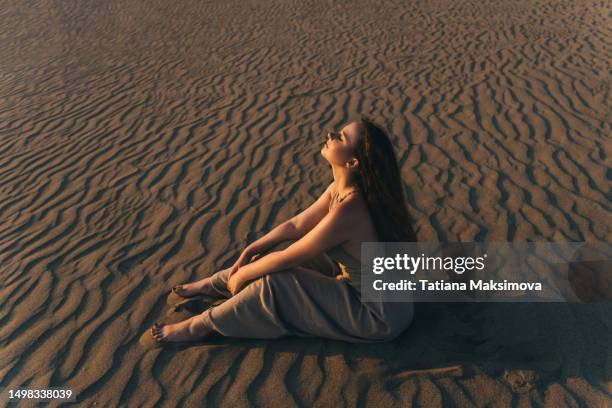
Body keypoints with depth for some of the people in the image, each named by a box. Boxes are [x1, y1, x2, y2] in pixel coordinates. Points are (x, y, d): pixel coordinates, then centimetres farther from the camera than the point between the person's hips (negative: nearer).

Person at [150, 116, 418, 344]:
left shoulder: (347, 211, -33)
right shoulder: (341, 187, -6)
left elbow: (287, 259, -23)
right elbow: (297, 224, 4)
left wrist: (242, 274, -8)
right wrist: (250, 251, -1)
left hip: (379, 316, -8)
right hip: (357, 281, 8)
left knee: (274, 283, -16)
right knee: (276, 249, 6)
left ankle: (201, 326, 5)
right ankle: (209, 286, 25)